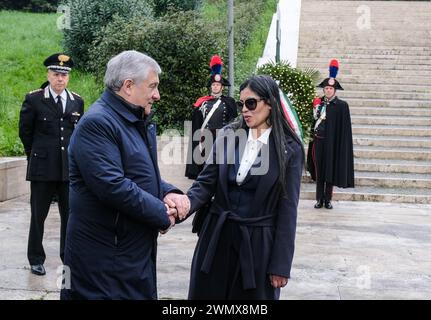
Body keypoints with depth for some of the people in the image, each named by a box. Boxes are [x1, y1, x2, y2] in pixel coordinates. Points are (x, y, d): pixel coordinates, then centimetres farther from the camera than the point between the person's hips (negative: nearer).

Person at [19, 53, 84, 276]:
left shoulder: (77, 101, 7)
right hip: (42, 167, -2)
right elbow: (25, 131, 7)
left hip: (70, 168, 3)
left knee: (70, 214, 6)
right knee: (38, 215, 6)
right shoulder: (33, 99, -2)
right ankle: (36, 259, 18)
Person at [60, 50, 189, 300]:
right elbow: (112, 186, -26)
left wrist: (167, 193, 0)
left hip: (139, 251, 9)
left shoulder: (138, 122, 14)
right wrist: (161, 214, -15)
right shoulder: (97, 123, -17)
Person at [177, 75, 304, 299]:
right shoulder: (228, 136, 2)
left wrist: (281, 264, -7)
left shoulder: (289, 149, -6)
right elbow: (206, 183, 1)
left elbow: (287, 208, -6)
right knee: (206, 295, 11)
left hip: (258, 244, -3)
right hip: (218, 237, 3)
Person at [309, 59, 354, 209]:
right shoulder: (319, 102, 6)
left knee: (331, 170, 4)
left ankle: (328, 199, 13)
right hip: (319, 141, 3)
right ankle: (319, 199, 13)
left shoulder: (342, 105, -3)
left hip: (332, 142, -3)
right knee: (319, 169, 6)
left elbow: (344, 128, -5)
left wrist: (342, 145, -9)